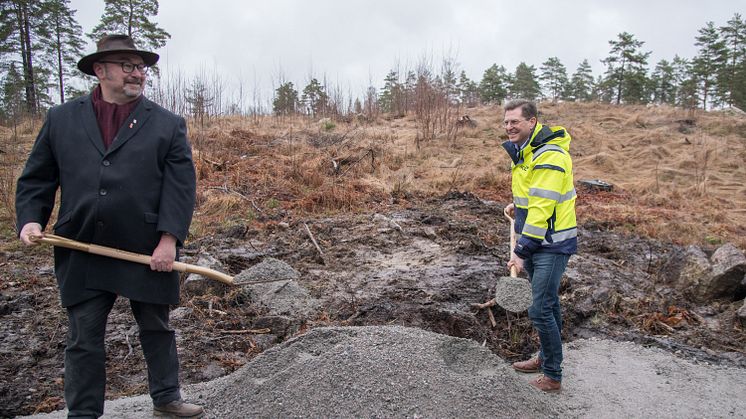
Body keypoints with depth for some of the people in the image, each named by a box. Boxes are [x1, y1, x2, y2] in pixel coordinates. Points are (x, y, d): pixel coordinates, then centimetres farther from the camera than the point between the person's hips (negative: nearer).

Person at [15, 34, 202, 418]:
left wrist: (169, 240, -13)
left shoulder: (168, 125, 3)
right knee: (83, 339, 8)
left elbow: (180, 185, -4)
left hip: (148, 253, 0)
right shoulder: (61, 119, 8)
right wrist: (31, 219, -5)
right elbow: (35, 178, 12)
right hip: (82, 254, 1)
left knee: (156, 329, 14)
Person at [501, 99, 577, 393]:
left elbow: (542, 208, -26)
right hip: (536, 242, 9)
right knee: (548, 303, 21)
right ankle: (546, 358, 36)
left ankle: (553, 377, 9)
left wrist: (522, 252, -24)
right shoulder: (523, 151, 9)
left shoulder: (550, 156, -22)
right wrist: (518, 205, 8)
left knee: (540, 310, -7)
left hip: (551, 244, -9)